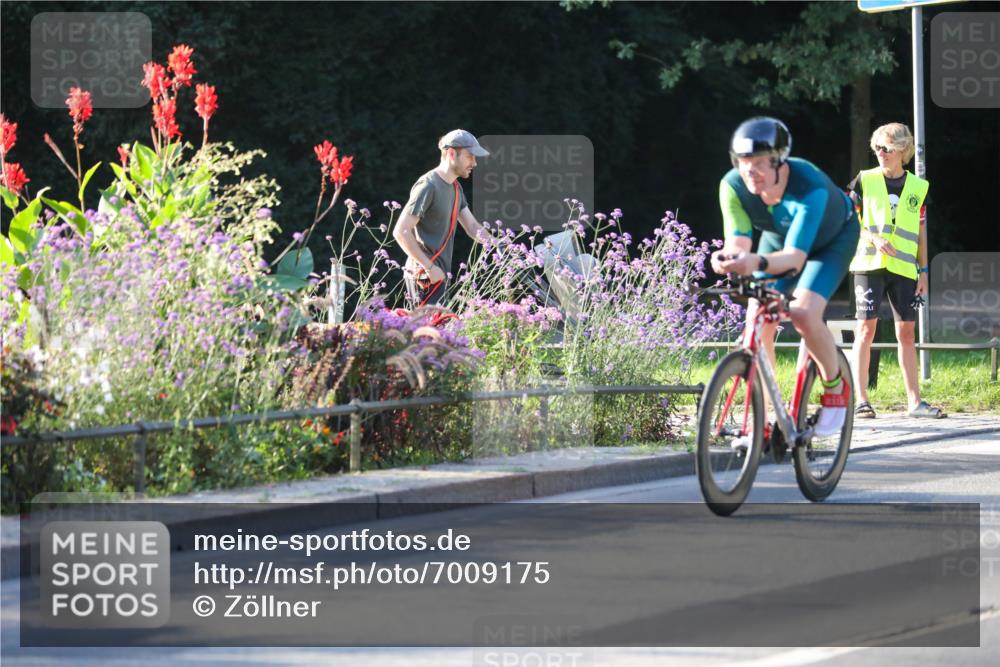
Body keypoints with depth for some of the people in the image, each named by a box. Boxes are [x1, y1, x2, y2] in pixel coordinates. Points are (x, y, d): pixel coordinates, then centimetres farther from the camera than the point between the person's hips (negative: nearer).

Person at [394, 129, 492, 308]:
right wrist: (429, 267, -19)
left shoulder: (455, 187, 16)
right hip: (425, 277, -9)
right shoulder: (428, 186, -14)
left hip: (439, 273, 9)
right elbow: (401, 232, -19)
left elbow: (472, 227, 18)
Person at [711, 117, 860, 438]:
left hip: (832, 239, -4)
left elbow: (796, 255, -48)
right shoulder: (733, 186, -29)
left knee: (804, 314, -27)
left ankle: (835, 386, 1)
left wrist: (757, 263, -69)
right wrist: (729, 256, -59)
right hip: (778, 238, 4)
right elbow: (739, 241, -34)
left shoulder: (810, 187, -41)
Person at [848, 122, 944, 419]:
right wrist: (873, 238, -15)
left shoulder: (917, 187, 10)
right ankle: (861, 400, -6)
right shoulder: (865, 180, 3)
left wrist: (923, 271, 9)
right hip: (869, 263, -3)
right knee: (866, 328, -7)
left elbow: (921, 232, 14)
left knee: (906, 331, 4)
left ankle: (914, 401, 7)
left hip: (904, 268, 3)